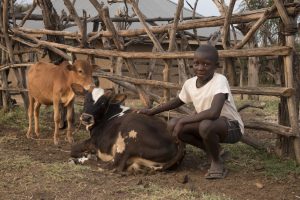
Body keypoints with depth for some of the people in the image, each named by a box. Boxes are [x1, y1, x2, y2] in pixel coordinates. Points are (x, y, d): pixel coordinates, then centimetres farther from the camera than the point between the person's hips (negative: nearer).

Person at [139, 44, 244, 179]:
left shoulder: (220, 81, -25)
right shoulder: (189, 83, -4)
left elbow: (213, 113, -39)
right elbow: (177, 101, 18)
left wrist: (182, 121, -32)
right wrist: (151, 111, 16)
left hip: (231, 127, -7)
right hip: (207, 123, 7)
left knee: (206, 125, -38)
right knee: (173, 125, -10)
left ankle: (217, 162, -8)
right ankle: (212, 150, 7)